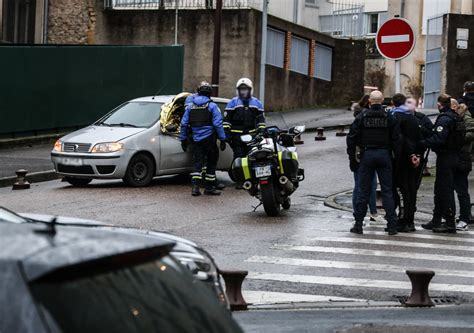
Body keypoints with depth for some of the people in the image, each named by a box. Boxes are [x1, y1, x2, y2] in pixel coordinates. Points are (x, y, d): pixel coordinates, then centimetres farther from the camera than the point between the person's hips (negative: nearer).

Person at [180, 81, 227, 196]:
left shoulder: (190, 106, 7)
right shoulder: (212, 106, -5)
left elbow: (184, 124, 8)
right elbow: (218, 124, -10)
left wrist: (183, 139, 16)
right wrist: (222, 139, -6)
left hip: (197, 139, 3)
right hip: (209, 138, -3)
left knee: (198, 163, 7)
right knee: (211, 163, 8)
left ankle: (195, 187, -5)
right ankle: (209, 187, 11)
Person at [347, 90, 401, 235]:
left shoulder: (362, 117, -1)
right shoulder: (389, 118, -1)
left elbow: (352, 138, -2)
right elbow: (396, 139, -3)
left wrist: (352, 159, 4)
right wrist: (392, 156, 5)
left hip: (367, 155, 0)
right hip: (384, 155, 0)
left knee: (364, 190, 5)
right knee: (387, 191, 4)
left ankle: (358, 224, 7)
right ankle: (392, 225, 2)